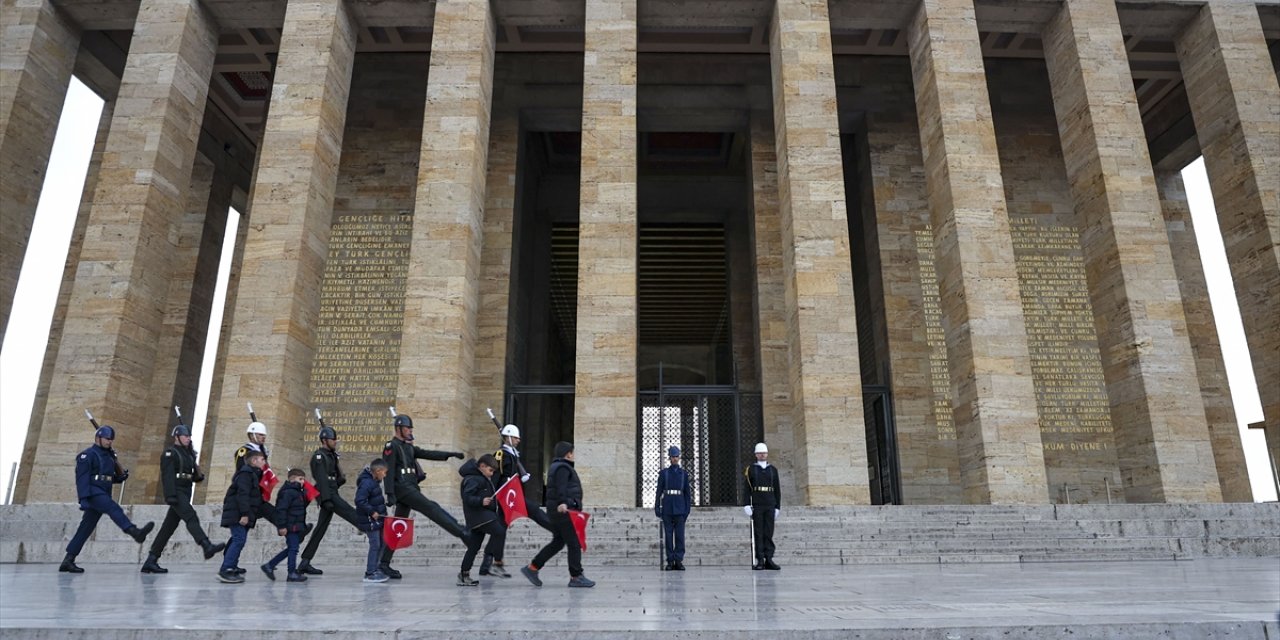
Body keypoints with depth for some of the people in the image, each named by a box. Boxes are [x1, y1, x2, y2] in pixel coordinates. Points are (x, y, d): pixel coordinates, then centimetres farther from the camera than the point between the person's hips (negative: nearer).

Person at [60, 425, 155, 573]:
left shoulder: (109, 456, 22)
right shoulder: (88, 455, -4)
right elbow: (82, 477, -14)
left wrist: (123, 475, 6)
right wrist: (83, 498, -23)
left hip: (103, 496, 9)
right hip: (93, 493, -9)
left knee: (86, 529, 8)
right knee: (114, 509, -30)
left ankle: (68, 561, 12)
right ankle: (135, 533, -51)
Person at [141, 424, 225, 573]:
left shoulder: (188, 453, 22)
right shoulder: (170, 453, -4)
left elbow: (191, 476, 26)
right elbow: (167, 475, -15)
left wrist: (199, 475, 2)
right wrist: (170, 496, -24)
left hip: (185, 494, 9)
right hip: (176, 492, -9)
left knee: (168, 527, 9)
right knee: (191, 518, -24)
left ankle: (150, 561, 14)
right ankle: (207, 547, -40)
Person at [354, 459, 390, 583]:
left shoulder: (374, 482, 11)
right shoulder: (366, 483, -20)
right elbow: (359, 501, -27)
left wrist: (382, 503, 10)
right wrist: (372, 512, -24)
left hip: (377, 519, 10)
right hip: (370, 520, -10)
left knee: (380, 544, 14)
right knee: (375, 545, -4)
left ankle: (372, 569, 24)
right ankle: (370, 573, 4)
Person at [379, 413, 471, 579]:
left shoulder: (408, 447, 20)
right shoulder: (391, 446, -6)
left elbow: (427, 454, 15)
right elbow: (388, 471, -13)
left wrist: (450, 454, 7)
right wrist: (390, 494, -20)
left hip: (409, 489, 9)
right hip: (402, 488, -9)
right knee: (432, 509, -15)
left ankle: (384, 564, 11)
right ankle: (462, 533, -20)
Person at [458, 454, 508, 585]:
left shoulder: (483, 478, 21)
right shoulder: (473, 479, -12)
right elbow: (467, 497, -22)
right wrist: (481, 501, -34)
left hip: (485, 514, 11)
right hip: (478, 514, -11)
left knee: (474, 546, 11)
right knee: (499, 532, -20)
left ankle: (464, 575, 16)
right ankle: (497, 564, -20)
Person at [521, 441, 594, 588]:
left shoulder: (555, 466, 20)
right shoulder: (563, 468, -12)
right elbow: (561, 488, -27)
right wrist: (562, 503, -40)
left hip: (556, 511, 10)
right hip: (564, 511, -10)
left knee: (557, 542, 14)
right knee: (574, 544, -4)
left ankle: (532, 568, 14)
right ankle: (576, 577, -1)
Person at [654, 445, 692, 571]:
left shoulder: (684, 474, 9)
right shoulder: (663, 473, 6)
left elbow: (687, 493, 8)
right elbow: (659, 491, 4)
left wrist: (687, 509, -1)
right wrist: (657, 508, -2)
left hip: (679, 507, 1)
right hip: (667, 506, -1)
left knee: (680, 534, -3)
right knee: (668, 535, 1)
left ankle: (679, 561, 1)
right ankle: (670, 561, 6)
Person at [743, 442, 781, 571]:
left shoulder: (773, 470, 13)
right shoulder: (751, 469, 6)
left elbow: (777, 490, 13)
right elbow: (747, 489, 1)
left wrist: (778, 507, 6)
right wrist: (747, 505, -8)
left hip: (770, 506, 2)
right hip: (756, 506, -2)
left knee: (769, 533, 1)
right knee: (758, 533, -2)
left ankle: (769, 559, 4)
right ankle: (759, 561, -1)